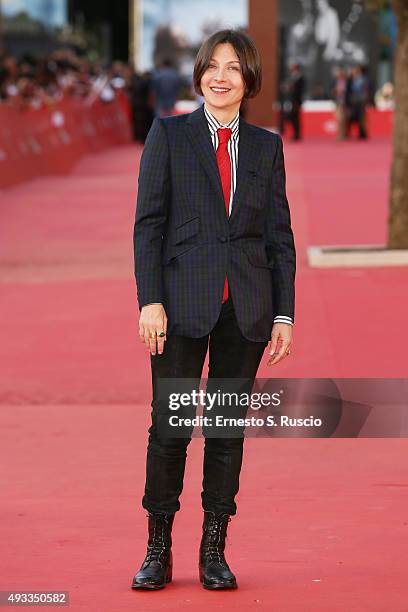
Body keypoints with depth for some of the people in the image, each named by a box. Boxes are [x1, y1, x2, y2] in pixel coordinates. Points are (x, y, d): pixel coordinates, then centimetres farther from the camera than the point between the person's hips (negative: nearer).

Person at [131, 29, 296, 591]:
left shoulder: (266, 146, 9)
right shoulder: (169, 134, 3)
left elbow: (280, 234, 9)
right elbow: (148, 222, -1)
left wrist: (284, 312, 3)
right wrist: (150, 300, -10)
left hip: (247, 306, 2)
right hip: (184, 302, -2)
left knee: (229, 428, 5)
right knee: (169, 426, -4)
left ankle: (214, 553, 12)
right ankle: (158, 551, 6)